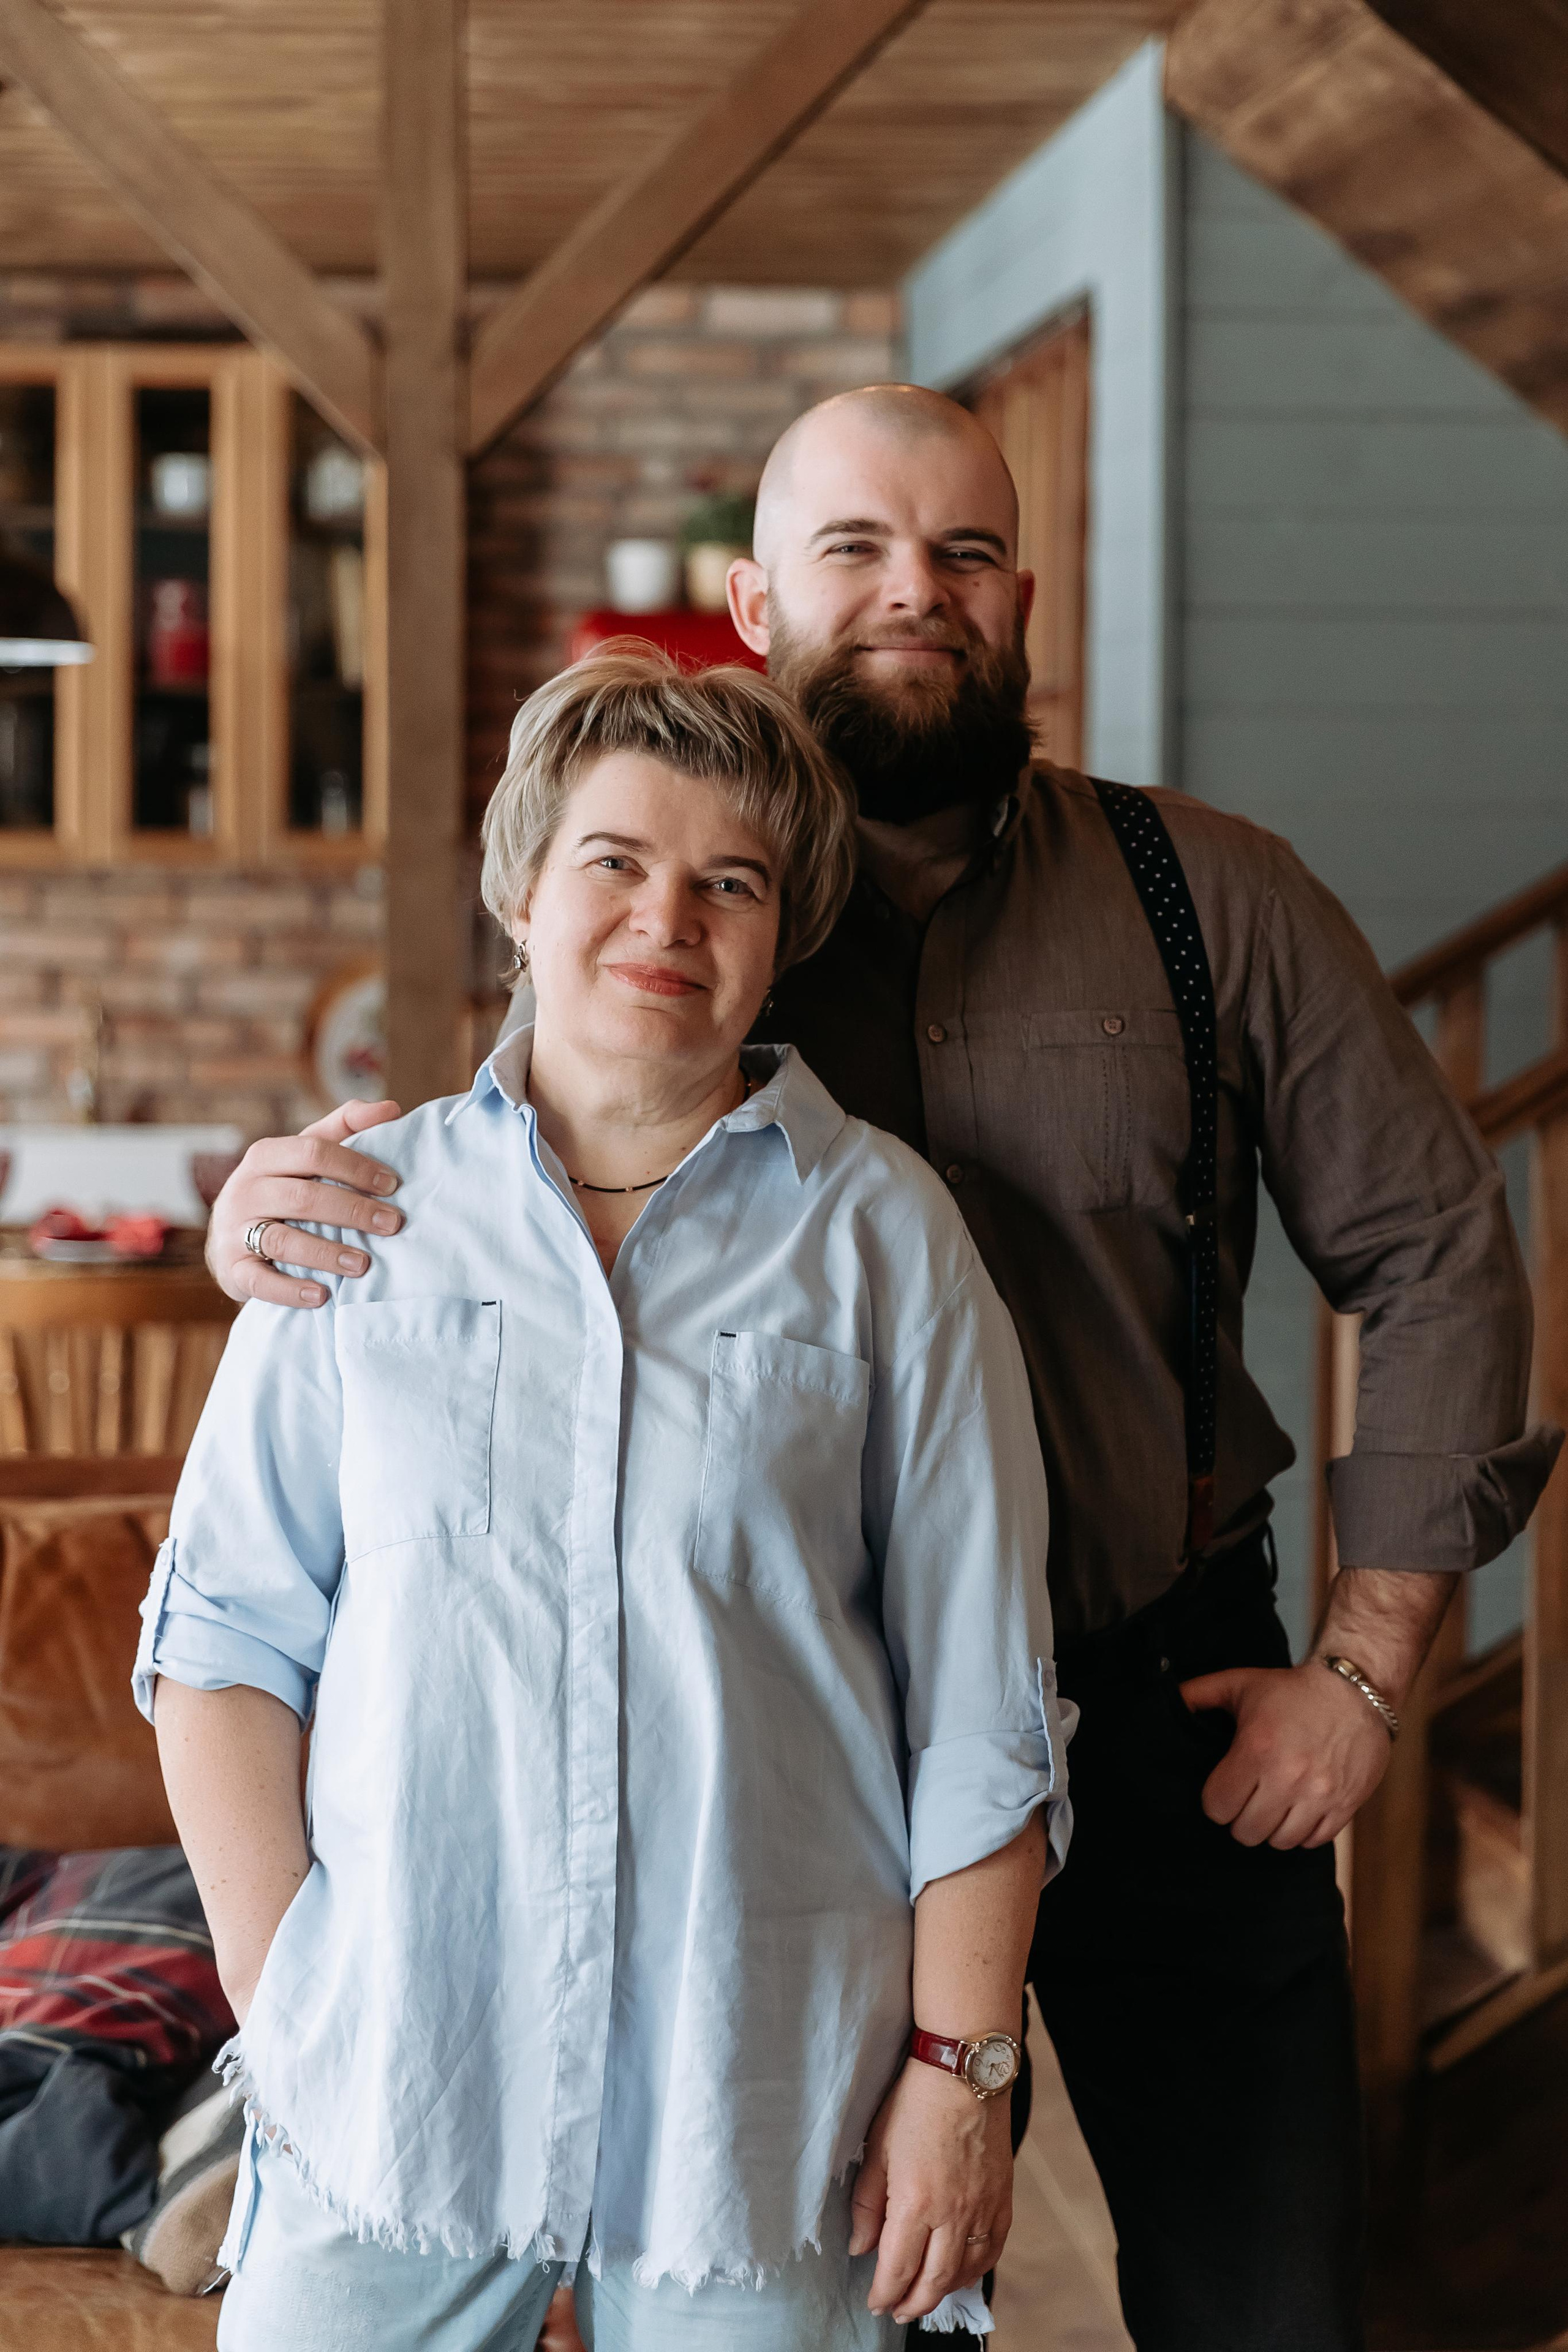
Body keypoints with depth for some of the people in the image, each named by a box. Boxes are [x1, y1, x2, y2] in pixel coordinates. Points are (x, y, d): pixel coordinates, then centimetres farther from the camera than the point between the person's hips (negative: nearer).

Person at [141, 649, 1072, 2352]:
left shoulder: (883, 1237, 3)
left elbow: (981, 1710, 2)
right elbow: (226, 1643, 6)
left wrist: (961, 2067, -2)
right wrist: (280, 2003, -3)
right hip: (391, 2084, 1)